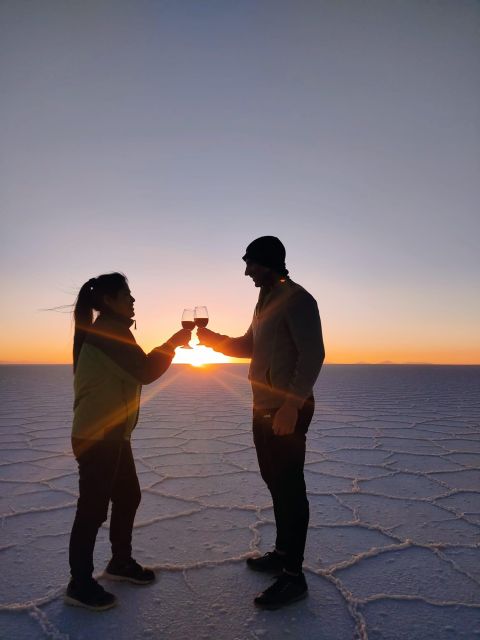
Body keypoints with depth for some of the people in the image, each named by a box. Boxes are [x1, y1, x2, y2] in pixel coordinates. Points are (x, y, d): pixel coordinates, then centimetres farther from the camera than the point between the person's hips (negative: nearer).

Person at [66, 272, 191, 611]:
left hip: (113, 434, 10)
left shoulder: (109, 329, 16)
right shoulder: (109, 331, -17)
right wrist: (173, 343, -10)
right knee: (93, 507, 1)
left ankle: (121, 562, 35)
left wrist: (169, 347, 9)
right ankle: (80, 584, 17)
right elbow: (145, 372, -22)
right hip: (97, 437, -10)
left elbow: (136, 370, 19)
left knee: (128, 496, 18)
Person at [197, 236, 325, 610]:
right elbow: (249, 347, 21)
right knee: (275, 480, 17)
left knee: (290, 486, -2)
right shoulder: (266, 300, 16)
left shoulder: (297, 299, -13)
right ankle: (283, 554, 33)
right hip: (264, 408, 10)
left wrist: (291, 404, -26)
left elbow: (313, 354, -21)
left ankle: (293, 576, 11)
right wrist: (214, 339, 5)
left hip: (288, 411, -9)